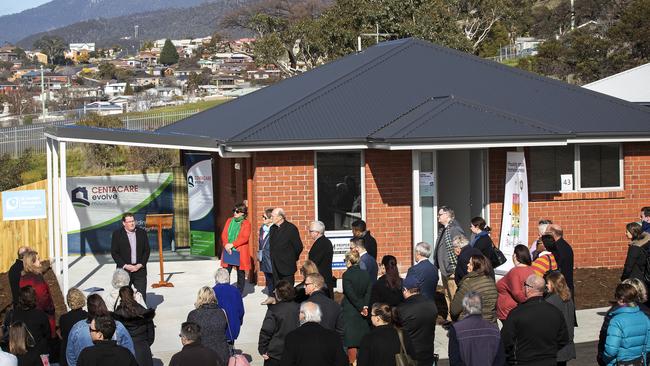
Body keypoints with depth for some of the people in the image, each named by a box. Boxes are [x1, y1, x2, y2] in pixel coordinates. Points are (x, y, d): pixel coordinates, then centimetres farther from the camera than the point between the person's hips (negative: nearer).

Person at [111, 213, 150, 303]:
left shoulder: (142, 233, 7)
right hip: (124, 270, -2)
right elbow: (114, 252, -2)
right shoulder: (117, 234, 1)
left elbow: (147, 250, 7)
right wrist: (125, 266, -11)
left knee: (142, 296, -1)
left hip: (140, 269, 2)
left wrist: (140, 265, -5)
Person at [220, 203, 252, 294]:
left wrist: (232, 244, -20)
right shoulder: (229, 221, 13)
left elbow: (244, 238, -14)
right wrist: (226, 245, -13)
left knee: (241, 274, 5)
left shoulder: (246, 223, -2)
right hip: (228, 251, 4)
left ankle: (239, 294, 14)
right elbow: (224, 234, 5)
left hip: (240, 252, -4)